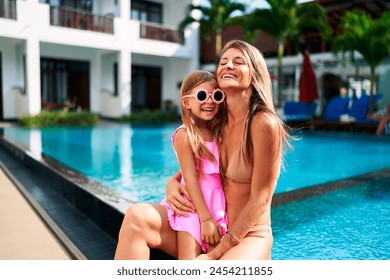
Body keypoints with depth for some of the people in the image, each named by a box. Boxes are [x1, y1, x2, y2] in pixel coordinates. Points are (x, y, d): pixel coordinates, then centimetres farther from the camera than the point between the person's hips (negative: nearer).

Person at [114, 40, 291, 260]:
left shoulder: (264, 124, -16)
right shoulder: (218, 123, 3)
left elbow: (260, 200, -15)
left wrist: (215, 254, -15)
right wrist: (172, 185, -10)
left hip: (248, 236, -5)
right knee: (137, 216, -17)